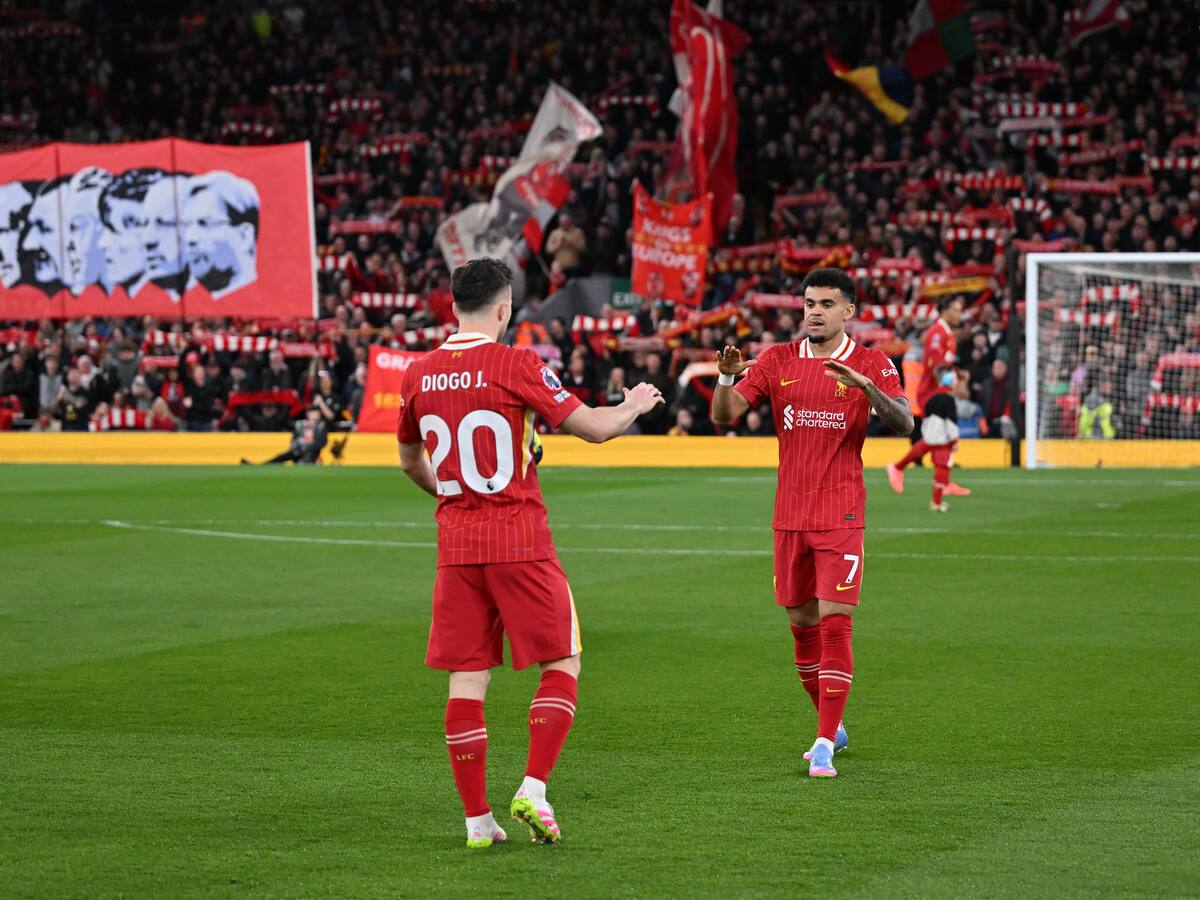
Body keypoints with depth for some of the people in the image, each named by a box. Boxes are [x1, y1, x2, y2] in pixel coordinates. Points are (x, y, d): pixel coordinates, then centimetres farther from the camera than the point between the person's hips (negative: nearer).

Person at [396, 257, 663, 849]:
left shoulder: (418, 375, 6)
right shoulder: (515, 366, -10)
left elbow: (409, 461, 22)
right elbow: (594, 427, -8)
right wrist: (635, 405, 13)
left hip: (455, 546, 5)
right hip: (520, 542, -4)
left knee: (467, 680, 6)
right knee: (562, 665, 8)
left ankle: (477, 819, 5)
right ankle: (533, 790, -6)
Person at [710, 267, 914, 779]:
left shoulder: (871, 365, -2)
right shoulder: (778, 361, 7)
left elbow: (903, 424, -14)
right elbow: (724, 415, 2)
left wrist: (865, 387, -31)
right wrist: (726, 377, -19)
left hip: (840, 516, -4)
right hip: (790, 516, 4)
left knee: (834, 623, -12)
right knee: (802, 625, 12)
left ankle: (825, 746, -10)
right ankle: (831, 726, 30)